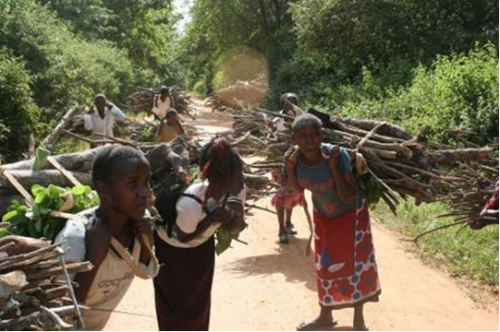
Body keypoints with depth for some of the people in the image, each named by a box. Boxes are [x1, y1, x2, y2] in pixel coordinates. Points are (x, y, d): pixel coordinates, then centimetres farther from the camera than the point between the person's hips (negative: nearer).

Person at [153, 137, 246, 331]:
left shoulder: (236, 190, -26)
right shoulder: (191, 202, -44)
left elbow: (235, 228, -12)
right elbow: (182, 237, -25)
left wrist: (237, 215, -35)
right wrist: (213, 218, -39)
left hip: (203, 246, 6)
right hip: (173, 250, -5)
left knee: (200, 302, 23)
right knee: (175, 305, 14)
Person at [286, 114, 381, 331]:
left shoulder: (337, 155, -35)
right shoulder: (296, 158, -23)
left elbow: (349, 197, -34)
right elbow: (298, 188, -3)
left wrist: (333, 167, -40)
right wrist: (290, 167, -20)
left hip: (350, 213, -4)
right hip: (323, 215, 4)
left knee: (355, 263, 3)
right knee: (325, 264, 14)